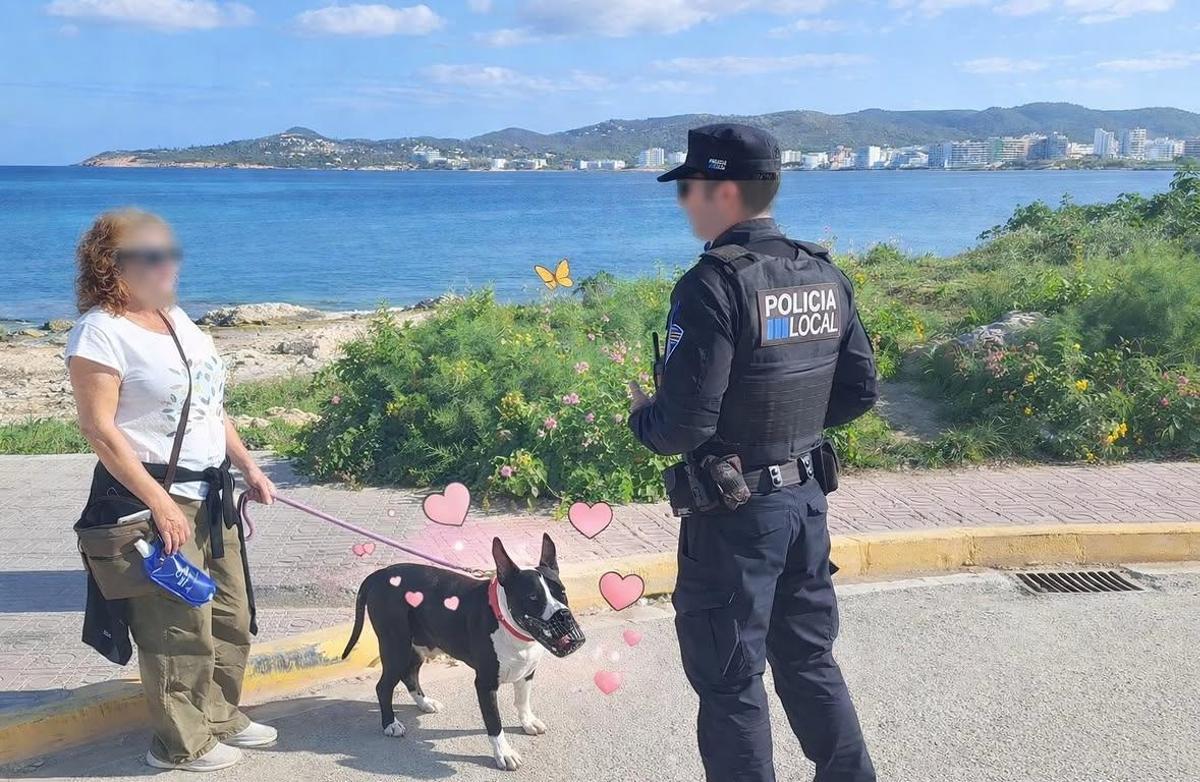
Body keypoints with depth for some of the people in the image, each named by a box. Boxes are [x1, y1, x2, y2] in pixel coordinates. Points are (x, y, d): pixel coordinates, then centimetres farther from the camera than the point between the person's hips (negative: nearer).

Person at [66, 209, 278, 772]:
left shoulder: (175, 318, 12)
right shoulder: (100, 332, -13)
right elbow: (98, 428, -18)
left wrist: (248, 467, 16)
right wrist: (160, 502, -22)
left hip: (211, 491, 9)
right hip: (155, 496, -8)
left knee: (231, 615, 15)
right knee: (180, 628, -2)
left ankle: (219, 716, 33)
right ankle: (181, 744, 16)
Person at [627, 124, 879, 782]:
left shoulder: (715, 283, -20)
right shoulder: (826, 276, 3)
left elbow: (683, 426, -22)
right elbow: (860, 391, 9)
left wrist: (640, 415, -2)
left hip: (733, 512, -7)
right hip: (807, 497, 8)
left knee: (729, 680, 9)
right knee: (809, 659, 22)